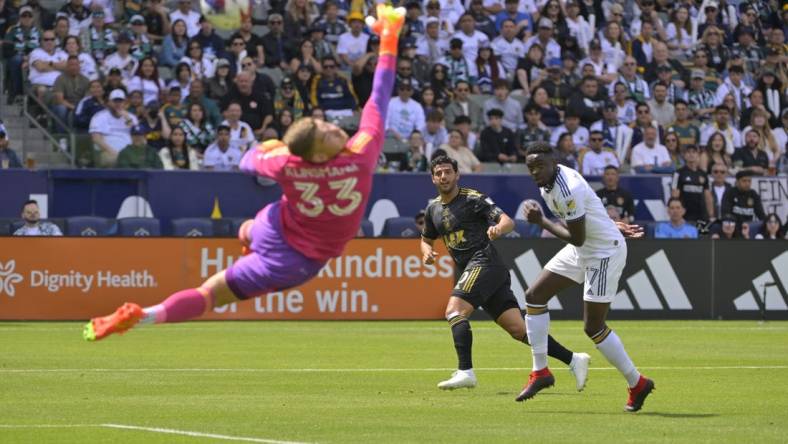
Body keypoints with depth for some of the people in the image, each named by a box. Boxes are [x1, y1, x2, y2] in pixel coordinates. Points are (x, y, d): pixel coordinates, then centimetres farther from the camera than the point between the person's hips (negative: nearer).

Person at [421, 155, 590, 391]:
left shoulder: (473, 199, -5)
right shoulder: (433, 208, 17)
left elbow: (508, 221, -13)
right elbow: (426, 239, 31)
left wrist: (498, 228, -37)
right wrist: (427, 251, 8)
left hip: (484, 263, -7)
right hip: (468, 271, 7)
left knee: (454, 310, -23)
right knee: (518, 329, 0)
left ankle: (465, 372, -28)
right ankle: (574, 360, 1)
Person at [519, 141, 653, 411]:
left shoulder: (568, 191, -29)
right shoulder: (548, 181, 2)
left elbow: (577, 238, -24)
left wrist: (541, 222, -16)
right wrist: (614, 227, 17)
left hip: (605, 252, -10)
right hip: (582, 250, 10)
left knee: (593, 327, -6)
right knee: (534, 295, 4)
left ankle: (637, 384, 9)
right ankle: (540, 372, 9)